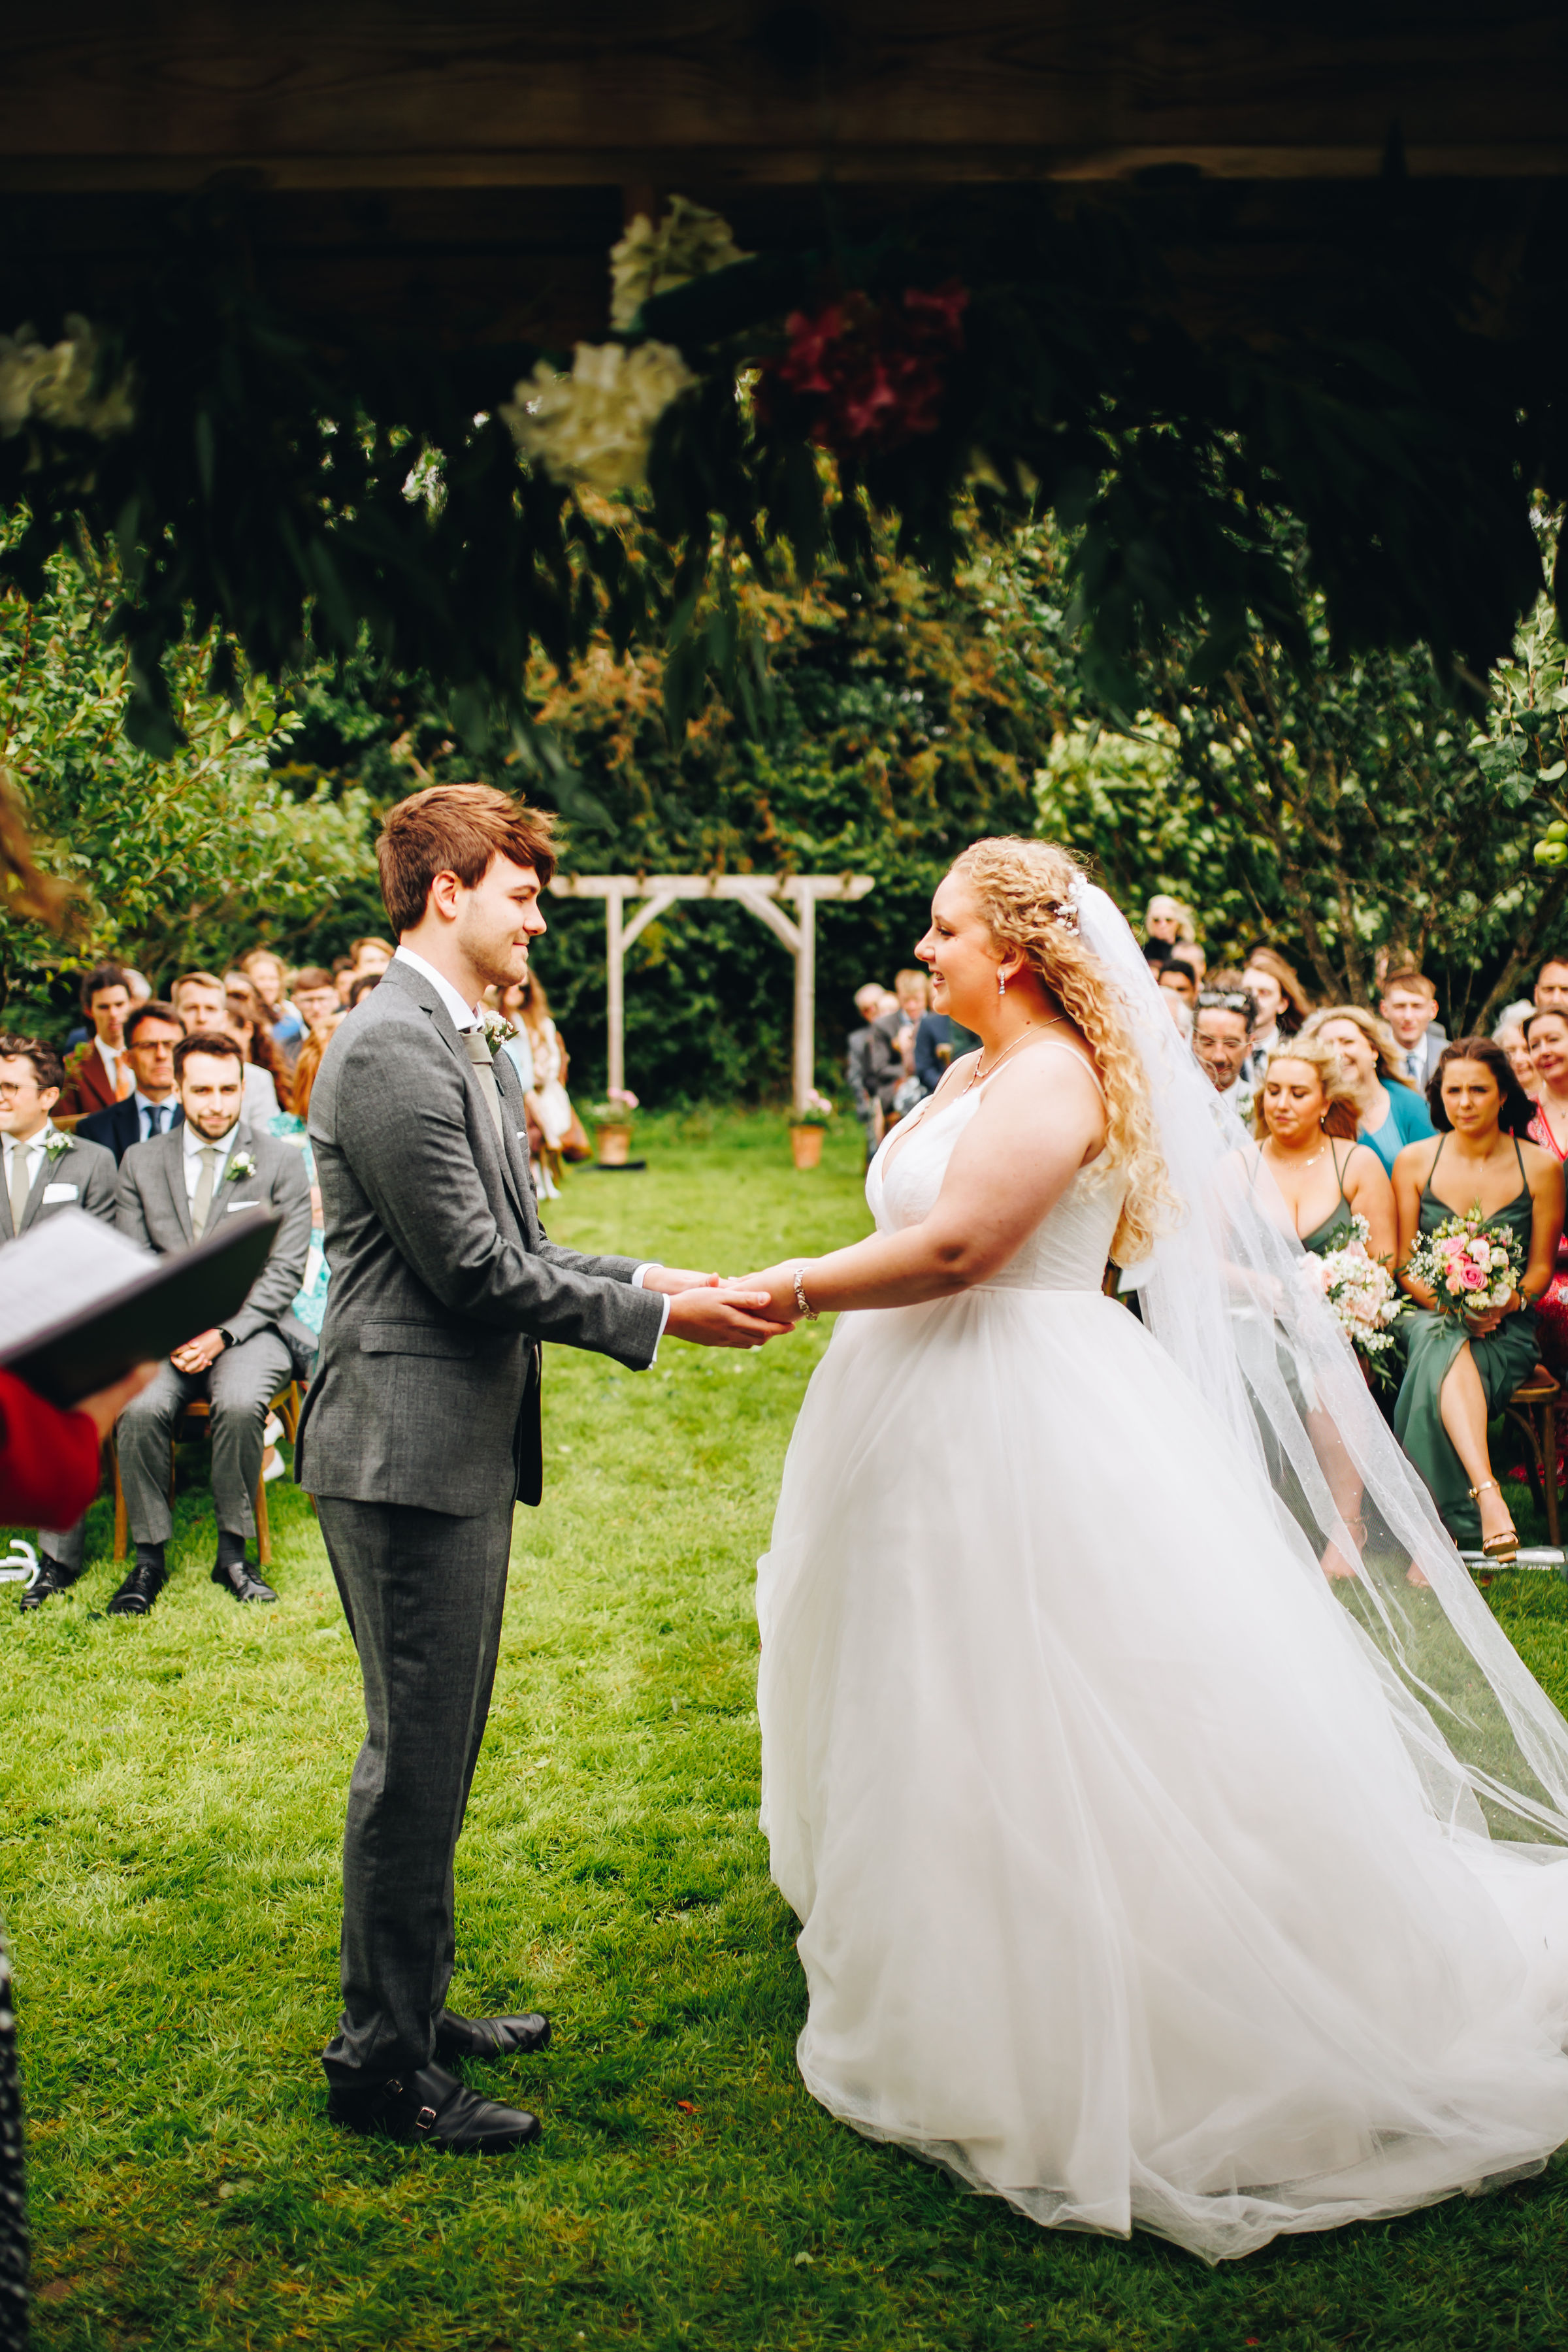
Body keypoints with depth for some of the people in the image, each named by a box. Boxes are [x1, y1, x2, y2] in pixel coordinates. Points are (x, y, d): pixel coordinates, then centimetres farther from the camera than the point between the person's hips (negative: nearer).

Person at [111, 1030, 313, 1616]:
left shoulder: (281, 1162, 3)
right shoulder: (140, 1162, 10)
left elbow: (285, 1271, -1)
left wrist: (222, 1333, -13)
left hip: (249, 1328, -2)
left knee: (240, 1403, -33)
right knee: (141, 1408, -29)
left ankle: (232, 1554, -15)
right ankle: (149, 1559, -11)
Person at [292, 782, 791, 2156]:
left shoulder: (470, 1048, 16)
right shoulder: (391, 1052, -17)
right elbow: (472, 1267, -20)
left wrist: (651, 1276, 6)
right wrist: (655, 1316, -13)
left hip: (466, 1448, 11)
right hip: (407, 1450, -11)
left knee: (441, 1750, 19)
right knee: (416, 1760, -1)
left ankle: (414, 2006, 33)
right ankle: (383, 2062, 13)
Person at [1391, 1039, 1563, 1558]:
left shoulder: (1541, 1167, 3)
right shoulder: (1413, 1162, 5)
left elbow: (1542, 1266, 6)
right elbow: (1404, 1263, 5)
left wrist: (1508, 1301, -16)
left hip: (1504, 1329, 0)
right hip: (1431, 1317, 0)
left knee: (1438, 1361, -34)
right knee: (1446, 1346, -37)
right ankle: (1489, 1495, -54)